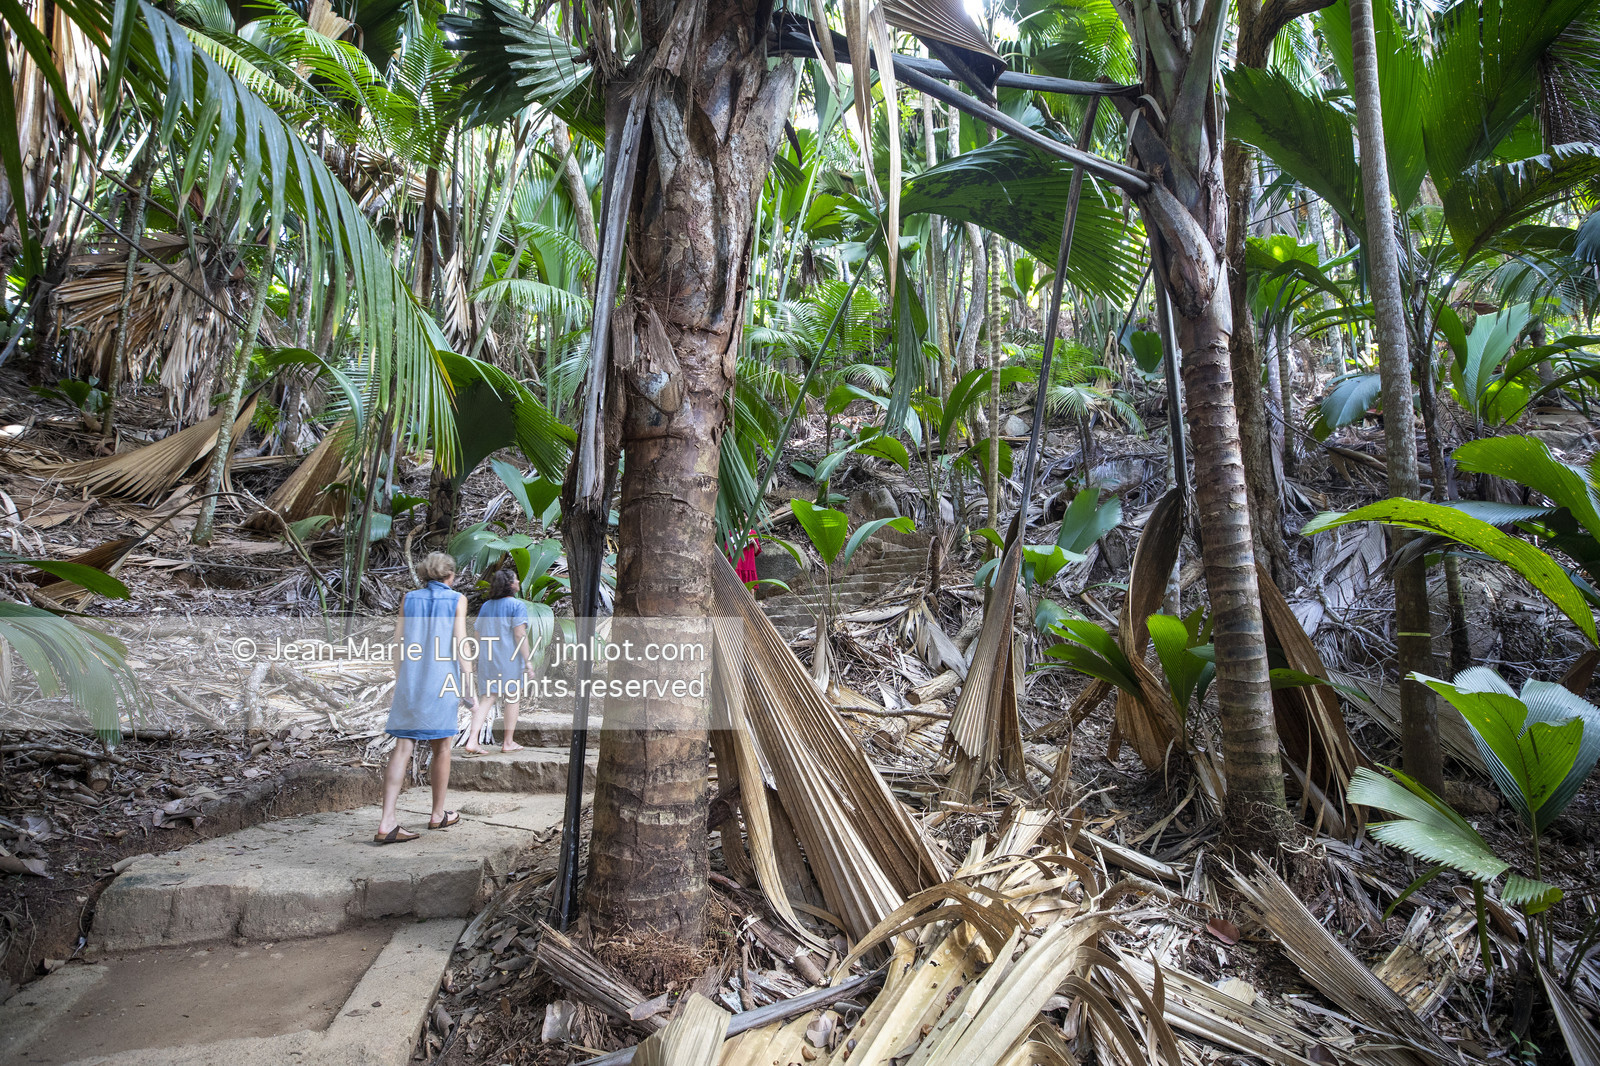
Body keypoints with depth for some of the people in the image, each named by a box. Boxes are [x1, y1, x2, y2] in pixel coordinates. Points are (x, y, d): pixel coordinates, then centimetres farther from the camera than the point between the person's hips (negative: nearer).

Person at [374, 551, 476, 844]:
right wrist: (468, 691, -4)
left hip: (409, 682, 3)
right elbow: (460, 647, -7)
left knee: (402, 749, 2)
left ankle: (387, 822, -6)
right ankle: (438, 815, 23)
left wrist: (400, 685, 16)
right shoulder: (457, 600, -2)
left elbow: (398, 646, 7)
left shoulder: (409, 599, 8)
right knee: (441, 747, 11)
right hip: (442, 682, -3)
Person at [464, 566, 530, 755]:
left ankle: (472, 741, -4)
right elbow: (520, 635, -15)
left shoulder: (486, 606, 12)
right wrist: (527, 660, -12)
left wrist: (481, 660, 22)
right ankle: (508, 742, 14)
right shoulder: (517, 605, -8)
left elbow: (478, 635, 14)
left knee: (487, 698, 7)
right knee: (512, 697, 7)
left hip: (488, 658, 6)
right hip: (510, 658, -5)